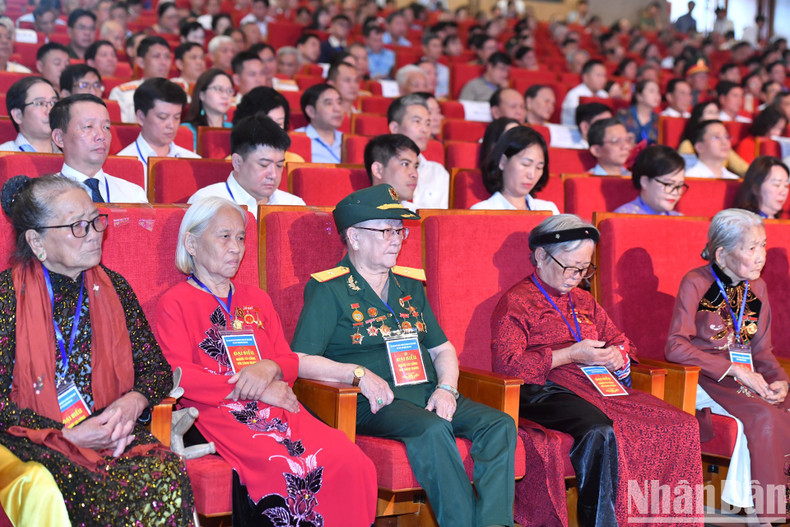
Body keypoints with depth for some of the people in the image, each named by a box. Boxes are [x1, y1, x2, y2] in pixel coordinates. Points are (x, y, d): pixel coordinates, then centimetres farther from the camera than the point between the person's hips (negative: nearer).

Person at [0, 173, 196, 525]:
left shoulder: (112, 288, 10)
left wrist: (132, 402, -8)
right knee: (117, 493, -33)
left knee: (167, 476, -28)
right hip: (35, 440, -4)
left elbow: (156, 368, 14)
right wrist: (68, 434, -15)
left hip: (110, 429, 4)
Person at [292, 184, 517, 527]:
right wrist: (358, 373, -20)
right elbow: (300, 361, -9)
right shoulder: (328, 290, 1)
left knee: (499, 424, -18)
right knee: (433, 430, -35)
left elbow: (442, 349, 22)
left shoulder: (410, 285, 21)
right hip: (374, 402, -6)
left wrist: (446, 388, 1)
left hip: (427, 395, 6)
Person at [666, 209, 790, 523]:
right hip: (706, 378, -6)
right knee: (764, 416, -30)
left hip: (746, 376, 6)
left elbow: (762, 350, 14)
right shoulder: (696, 284, -8)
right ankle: (762, 513, -20)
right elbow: (676, 347, -14)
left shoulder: (757, 288, 10)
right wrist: (733, 369, -19)